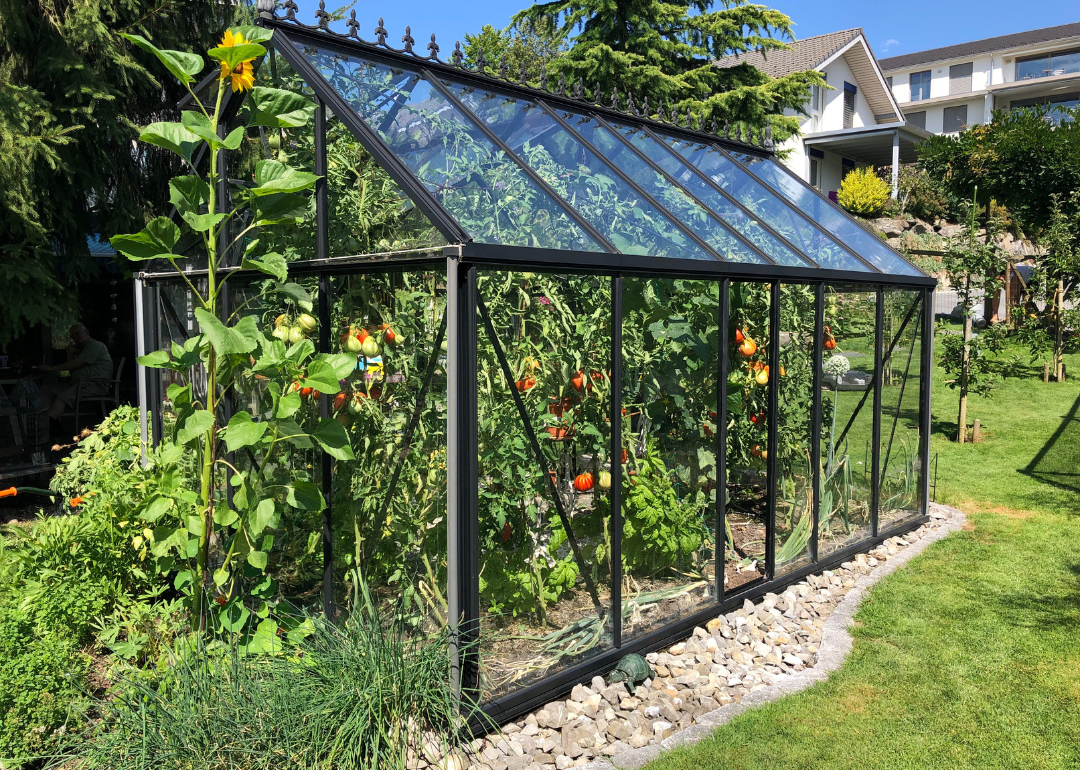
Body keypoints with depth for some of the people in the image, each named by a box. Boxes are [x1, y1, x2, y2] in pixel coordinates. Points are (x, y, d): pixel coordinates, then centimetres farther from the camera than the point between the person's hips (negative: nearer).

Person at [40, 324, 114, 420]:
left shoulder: (96, 346, -4)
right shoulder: (80, 349, 28)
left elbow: (76, 364, -12)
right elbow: (72, 372, 20)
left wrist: (51, 368, -8)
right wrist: (70, 354, 8)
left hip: (96, 385, -9)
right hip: (79, 383, 10)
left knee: (62, 397, -30)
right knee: (47, 393, -9)